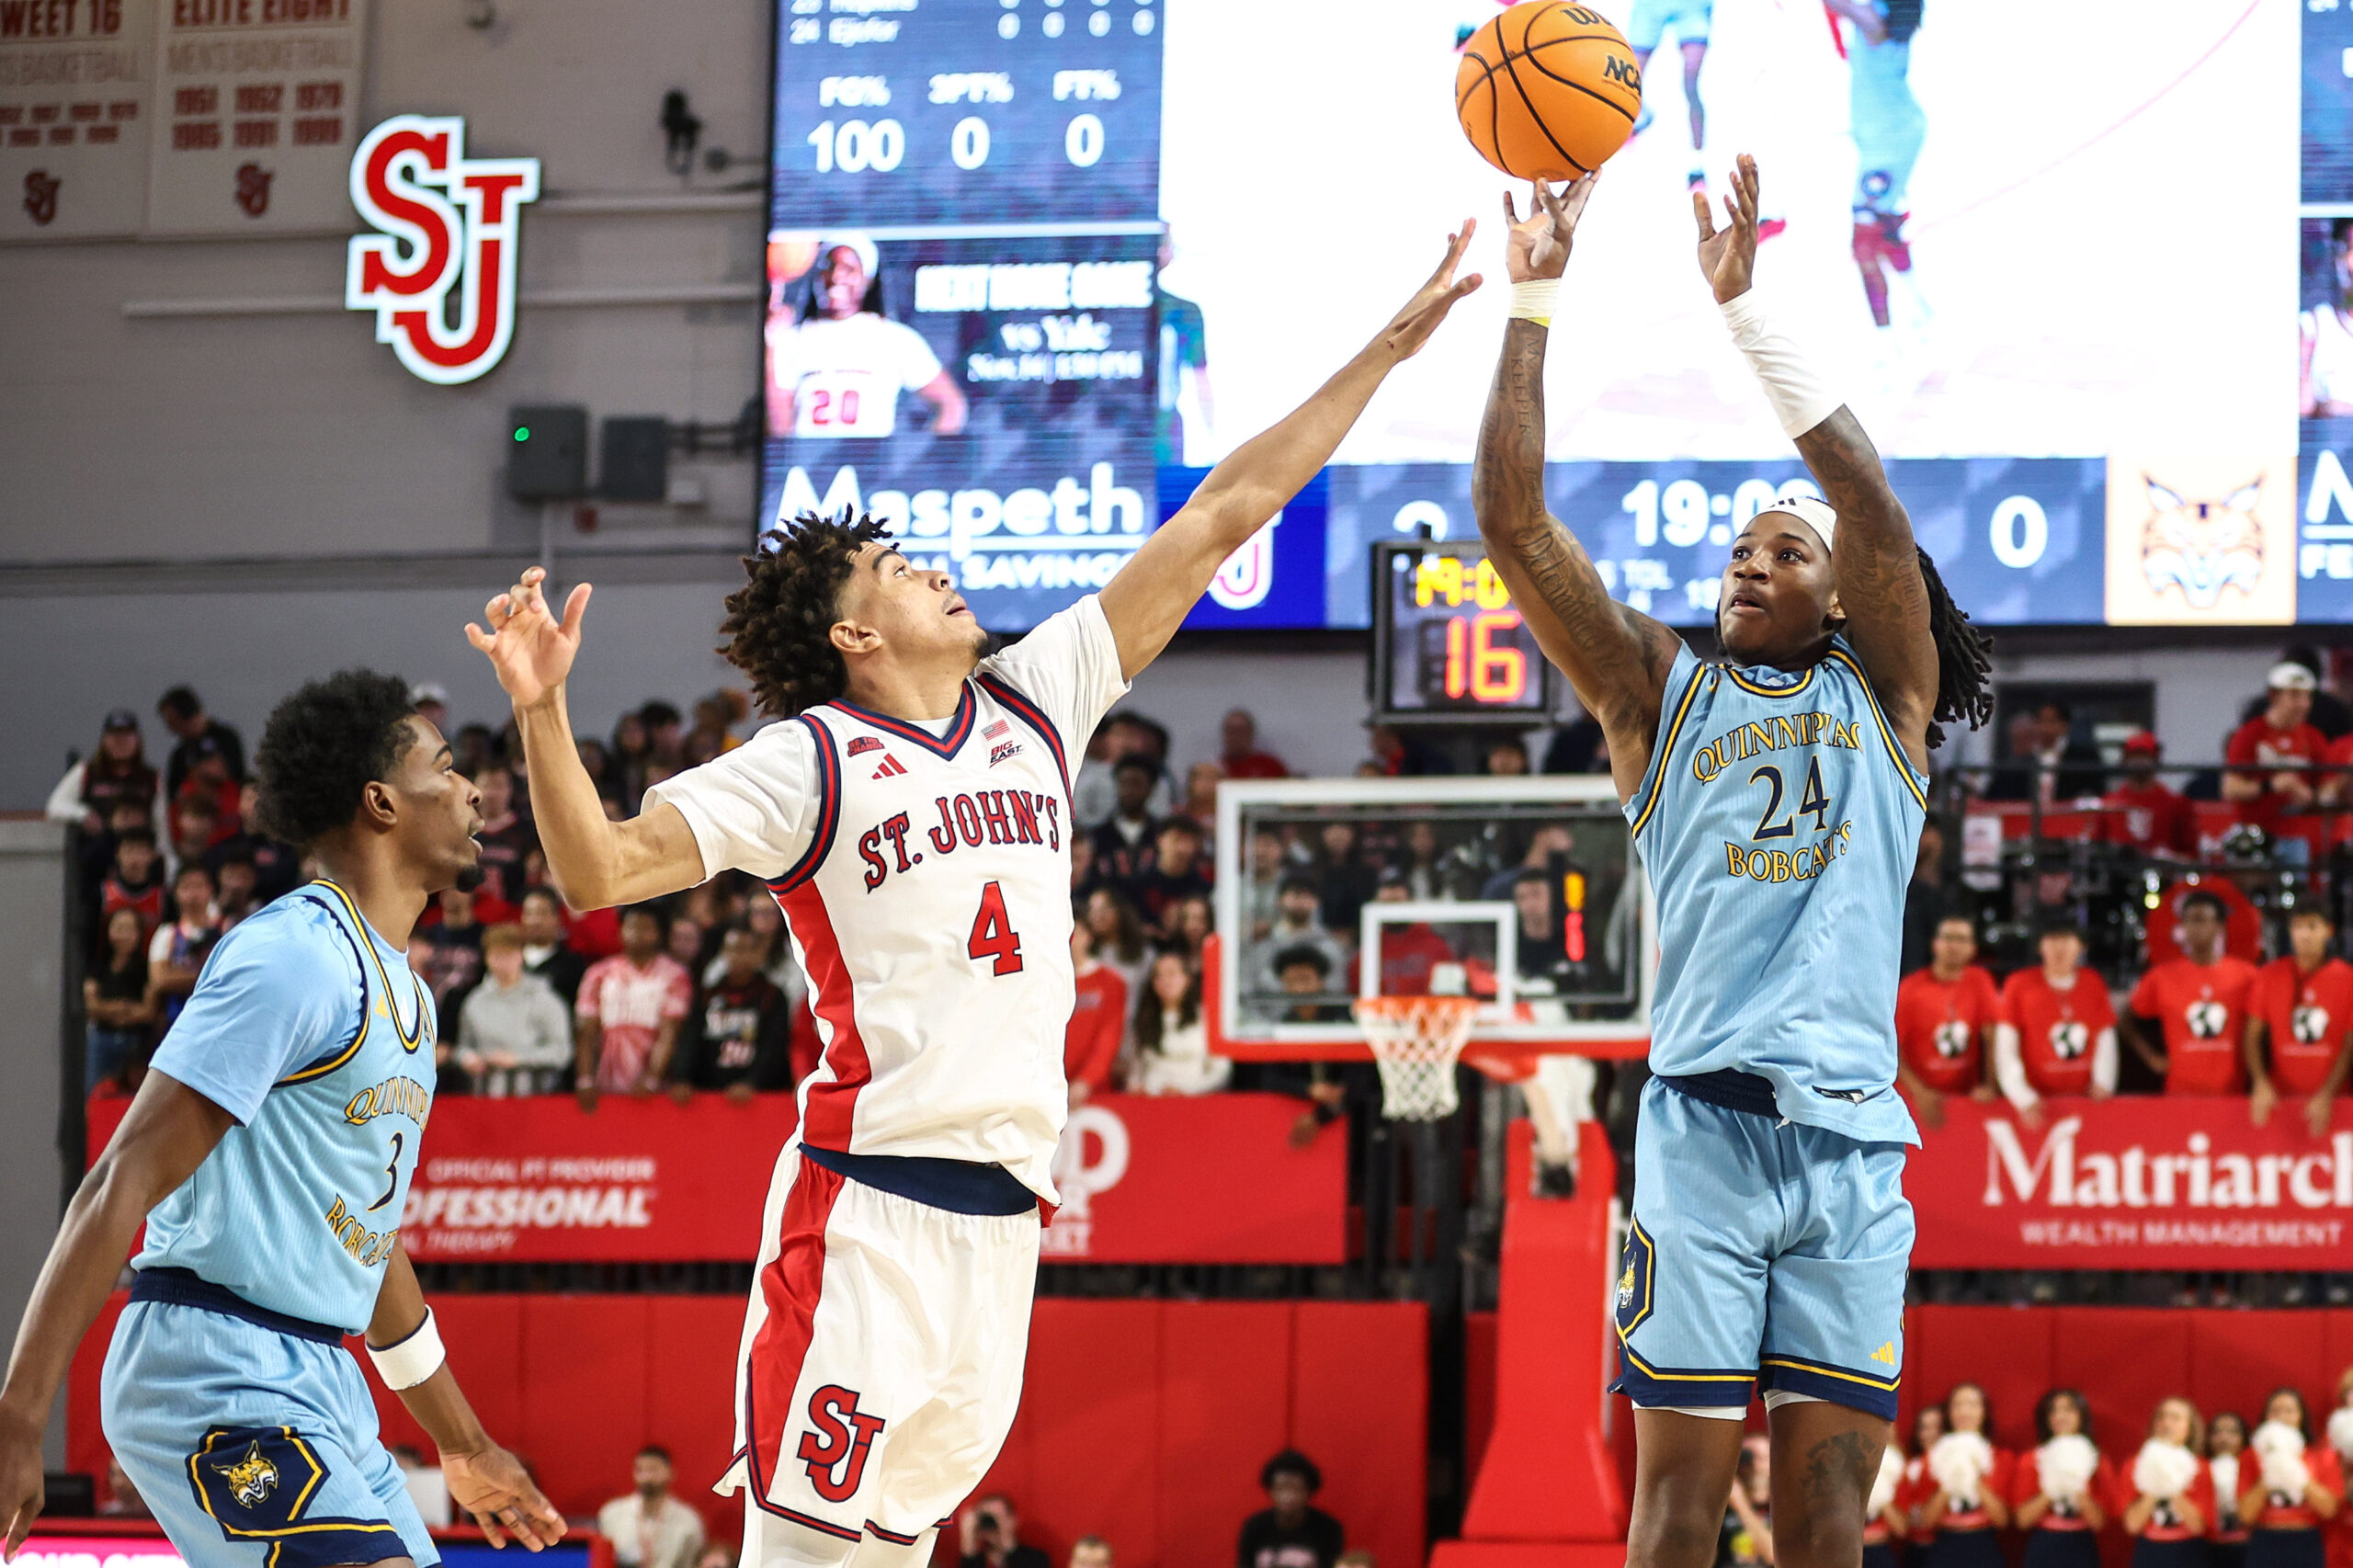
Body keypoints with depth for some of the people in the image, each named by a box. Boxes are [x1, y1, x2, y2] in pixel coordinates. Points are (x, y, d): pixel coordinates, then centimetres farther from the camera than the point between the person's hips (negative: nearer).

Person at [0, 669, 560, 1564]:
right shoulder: (293, 958, -14)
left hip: (319, 1384, 10)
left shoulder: (401, 993, 17)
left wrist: (465, 1447, 32)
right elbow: (123, 1186, -19)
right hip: (216, 1378, -10)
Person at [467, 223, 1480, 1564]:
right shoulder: (807, 762, -2)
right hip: (871, 1200, -6)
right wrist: (542, 711, -24)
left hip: (1006, 1207, 6)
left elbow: (1220, 517, 15)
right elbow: (600, 869, -9)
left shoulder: (1034, 702, 14)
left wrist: (1392, 347, 16)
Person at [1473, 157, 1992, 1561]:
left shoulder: (1882, 693, 13)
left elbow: (1872, 507, -3)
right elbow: (1513, 522, 5)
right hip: (1705, 1118, 0)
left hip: (1855, 1131, 0)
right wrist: (1534, 299, -1)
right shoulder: (1661, 693, 15)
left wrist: (1746, 308, -8)